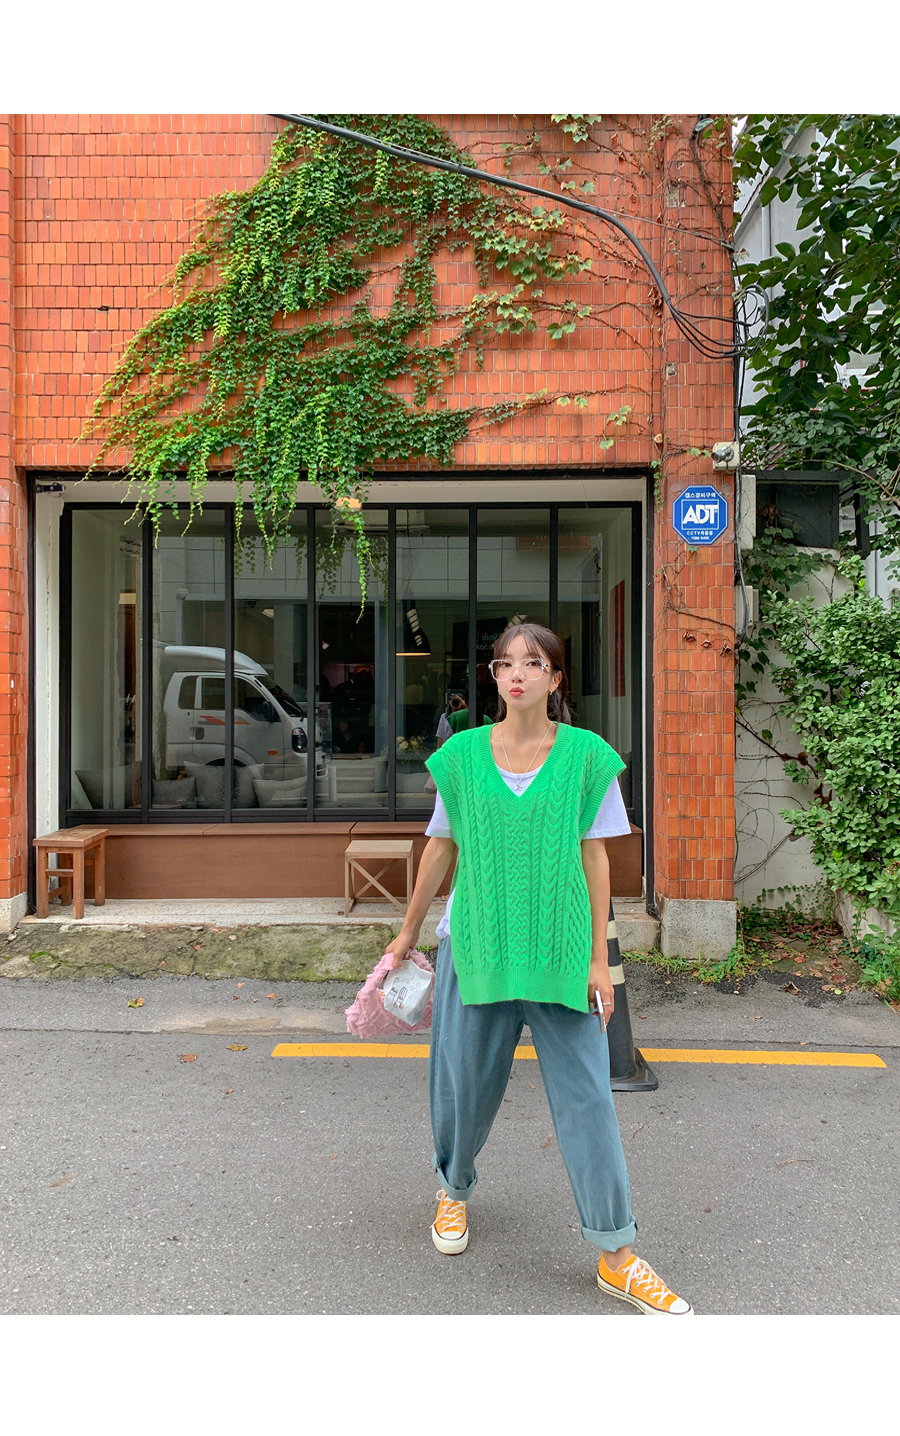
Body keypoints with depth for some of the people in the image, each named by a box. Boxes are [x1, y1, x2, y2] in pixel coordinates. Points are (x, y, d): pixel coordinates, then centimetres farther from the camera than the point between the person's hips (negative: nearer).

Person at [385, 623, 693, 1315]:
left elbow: (594, 855, 0)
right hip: (476, 942, 1)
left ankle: (616, 1254, 17)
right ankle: (455, 1191, 44)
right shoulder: (462, 754, 0)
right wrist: (409, 931, 15)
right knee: (466, 1082, 15)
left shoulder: (586, 755, -3)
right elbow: (441, 846, 9)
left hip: (560, 948, -1)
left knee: (585, 1094, 2)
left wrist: (599, 958, -2)